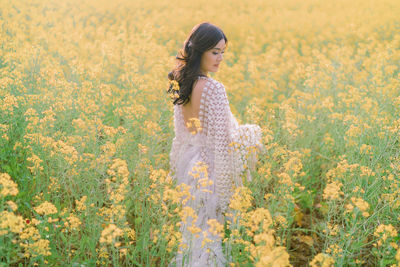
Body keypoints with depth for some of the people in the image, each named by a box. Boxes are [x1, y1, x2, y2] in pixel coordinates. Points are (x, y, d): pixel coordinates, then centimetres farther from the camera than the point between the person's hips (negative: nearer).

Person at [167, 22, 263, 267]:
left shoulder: (182, 84, 3)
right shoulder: (213, 89, -22)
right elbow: (220, 139, -21)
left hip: (187, 164, 8)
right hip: (209, 167, -8)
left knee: (191, 226, 20)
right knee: (210, 231, 6)